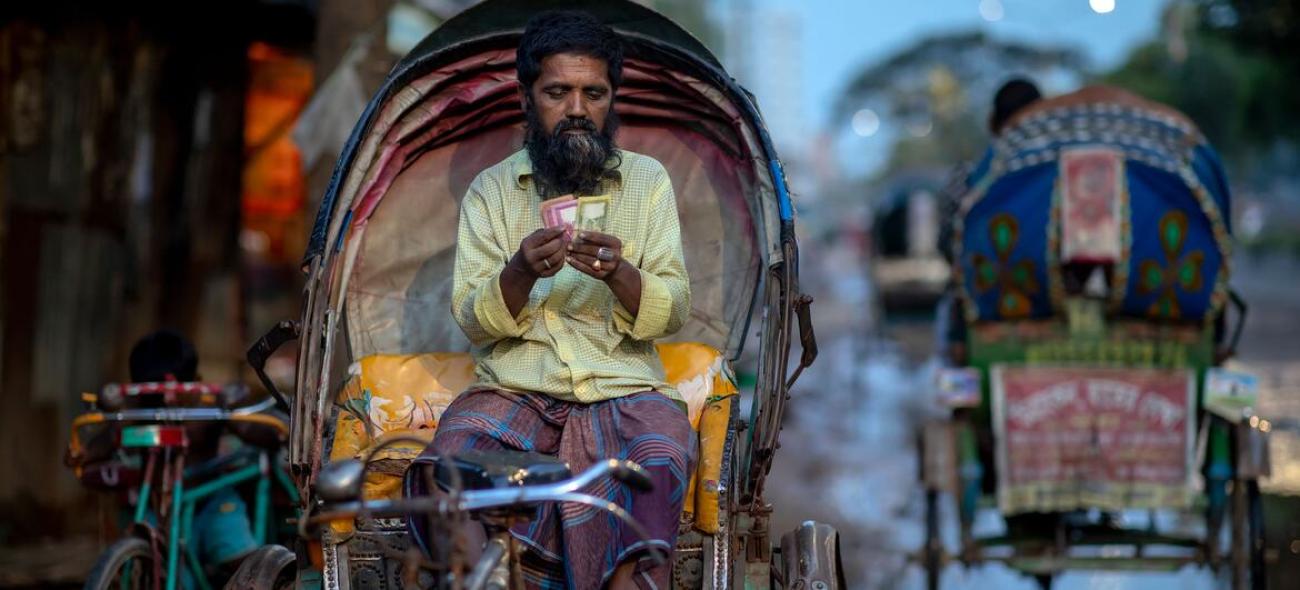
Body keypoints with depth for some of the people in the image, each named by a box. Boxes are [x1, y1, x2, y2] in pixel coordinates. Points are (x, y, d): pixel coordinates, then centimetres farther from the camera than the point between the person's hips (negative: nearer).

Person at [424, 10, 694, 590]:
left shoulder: (648, 181, 11)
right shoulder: (491, 190, 11)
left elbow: (673, 311, 2)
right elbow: (473, 320, 2)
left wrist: (619, 274, -19)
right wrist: (520, 274, -20)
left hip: (624, 390, 0)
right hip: (513, 387, 1)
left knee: (661, 460, -35)